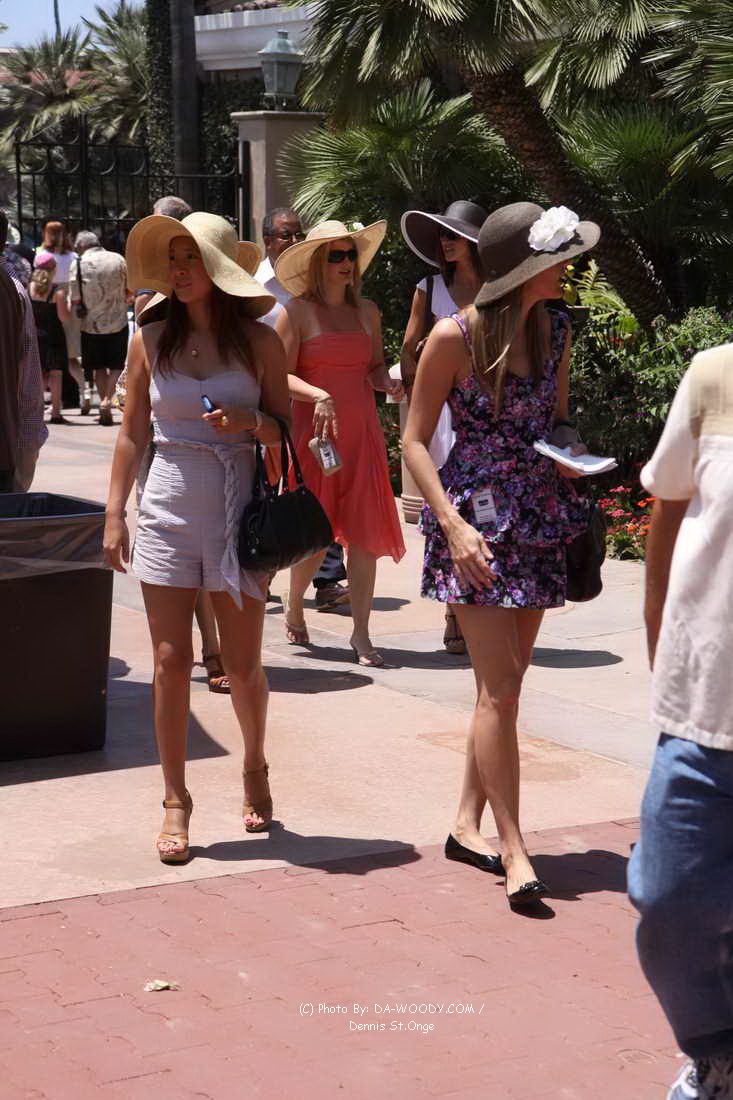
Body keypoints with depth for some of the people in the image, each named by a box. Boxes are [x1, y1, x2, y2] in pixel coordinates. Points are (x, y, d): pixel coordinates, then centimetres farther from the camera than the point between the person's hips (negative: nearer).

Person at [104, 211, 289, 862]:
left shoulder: (259, 342, 1)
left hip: (238, 509, -1)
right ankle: (176, 801, 8)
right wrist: (115, 515, 4)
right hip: (168, 509, 1)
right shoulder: (152, 341, 5)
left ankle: (256, 770, 31)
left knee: (243, 665, 5)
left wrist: (249, 423, -15)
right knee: (171, 661, -3)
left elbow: (287, 428, 6)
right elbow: (132, 434, 8)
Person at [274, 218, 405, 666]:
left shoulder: (367, 311, 12)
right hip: (313, 432, -4)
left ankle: (361, 634, 2)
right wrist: (319, 395, -25)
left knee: (365, 532, -4)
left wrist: (389, 383, -3)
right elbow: (280, 375, -9)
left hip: (362, 432, 4)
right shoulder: (297, 312, -3)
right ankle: (294, 605, 31)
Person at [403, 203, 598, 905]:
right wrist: (453, 524, -19)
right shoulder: (456, 336, -12)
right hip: (476, 516, -6)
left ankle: (467, 825, 21)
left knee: (505, 684, 10)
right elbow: (414, 440, -9)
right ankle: (513, 851, -5)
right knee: (499, 688, -10)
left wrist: (571, 453, -3)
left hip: (538, 520, 6)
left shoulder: (556, 329, 5)